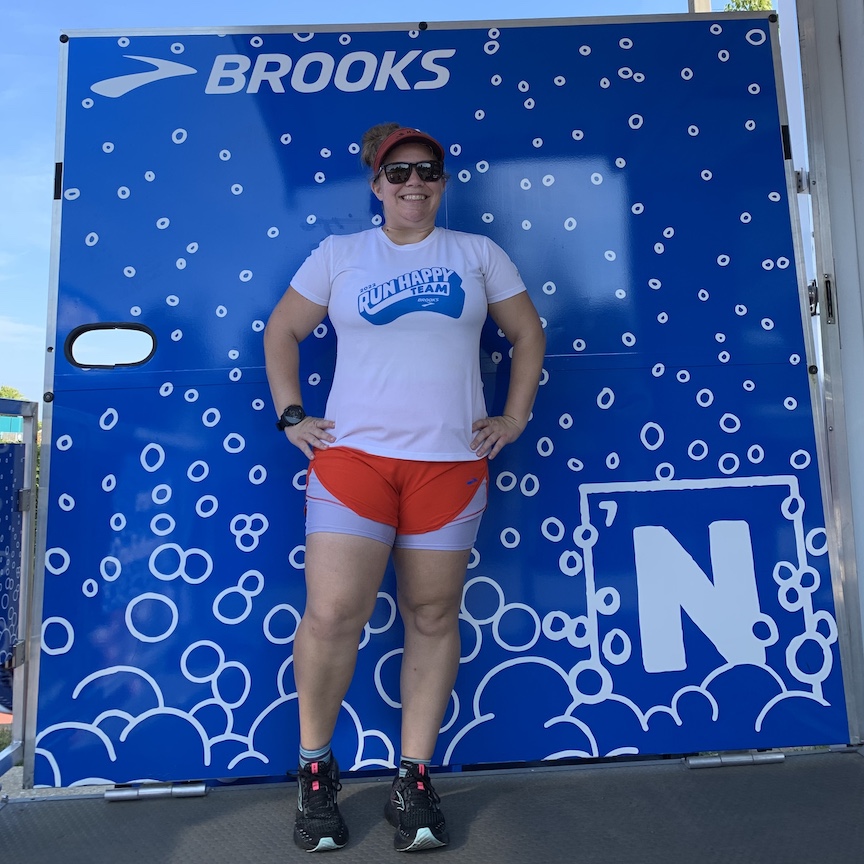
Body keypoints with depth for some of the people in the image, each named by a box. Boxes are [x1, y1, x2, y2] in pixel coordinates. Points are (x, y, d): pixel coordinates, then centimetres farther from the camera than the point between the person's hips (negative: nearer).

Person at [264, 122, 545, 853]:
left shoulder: (477, 253, 12)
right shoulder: (339, 255, 11)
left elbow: (528, 333, 16)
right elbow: (283, 331, 16)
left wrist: (514, 418, 6)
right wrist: (291, 416, 5)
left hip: (451, 461, 1)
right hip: (353, 455, 0)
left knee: (433, 617, 5)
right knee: (332, 615, -8)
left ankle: (414, 783, 20)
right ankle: (315, 770, 17)